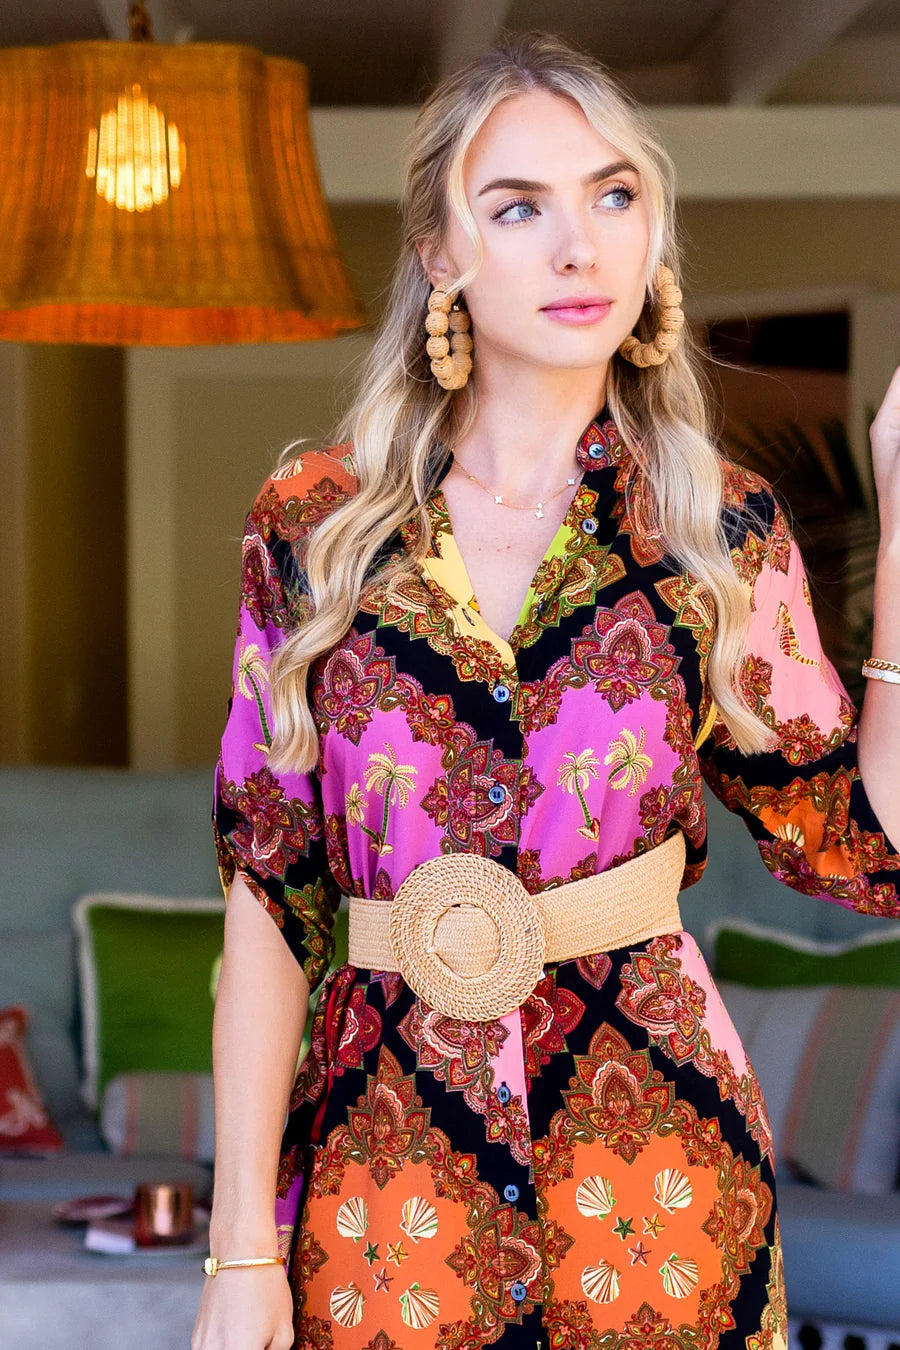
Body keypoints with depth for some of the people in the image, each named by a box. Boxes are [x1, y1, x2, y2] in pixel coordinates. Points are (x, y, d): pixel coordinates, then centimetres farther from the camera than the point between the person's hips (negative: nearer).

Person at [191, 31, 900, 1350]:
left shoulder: (723, 531, 0)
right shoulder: (312, 525, -1)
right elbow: (267, 890, -1)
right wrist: (242, 1243, -4)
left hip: (653, 1158, 0)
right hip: (381, 1168, 0)